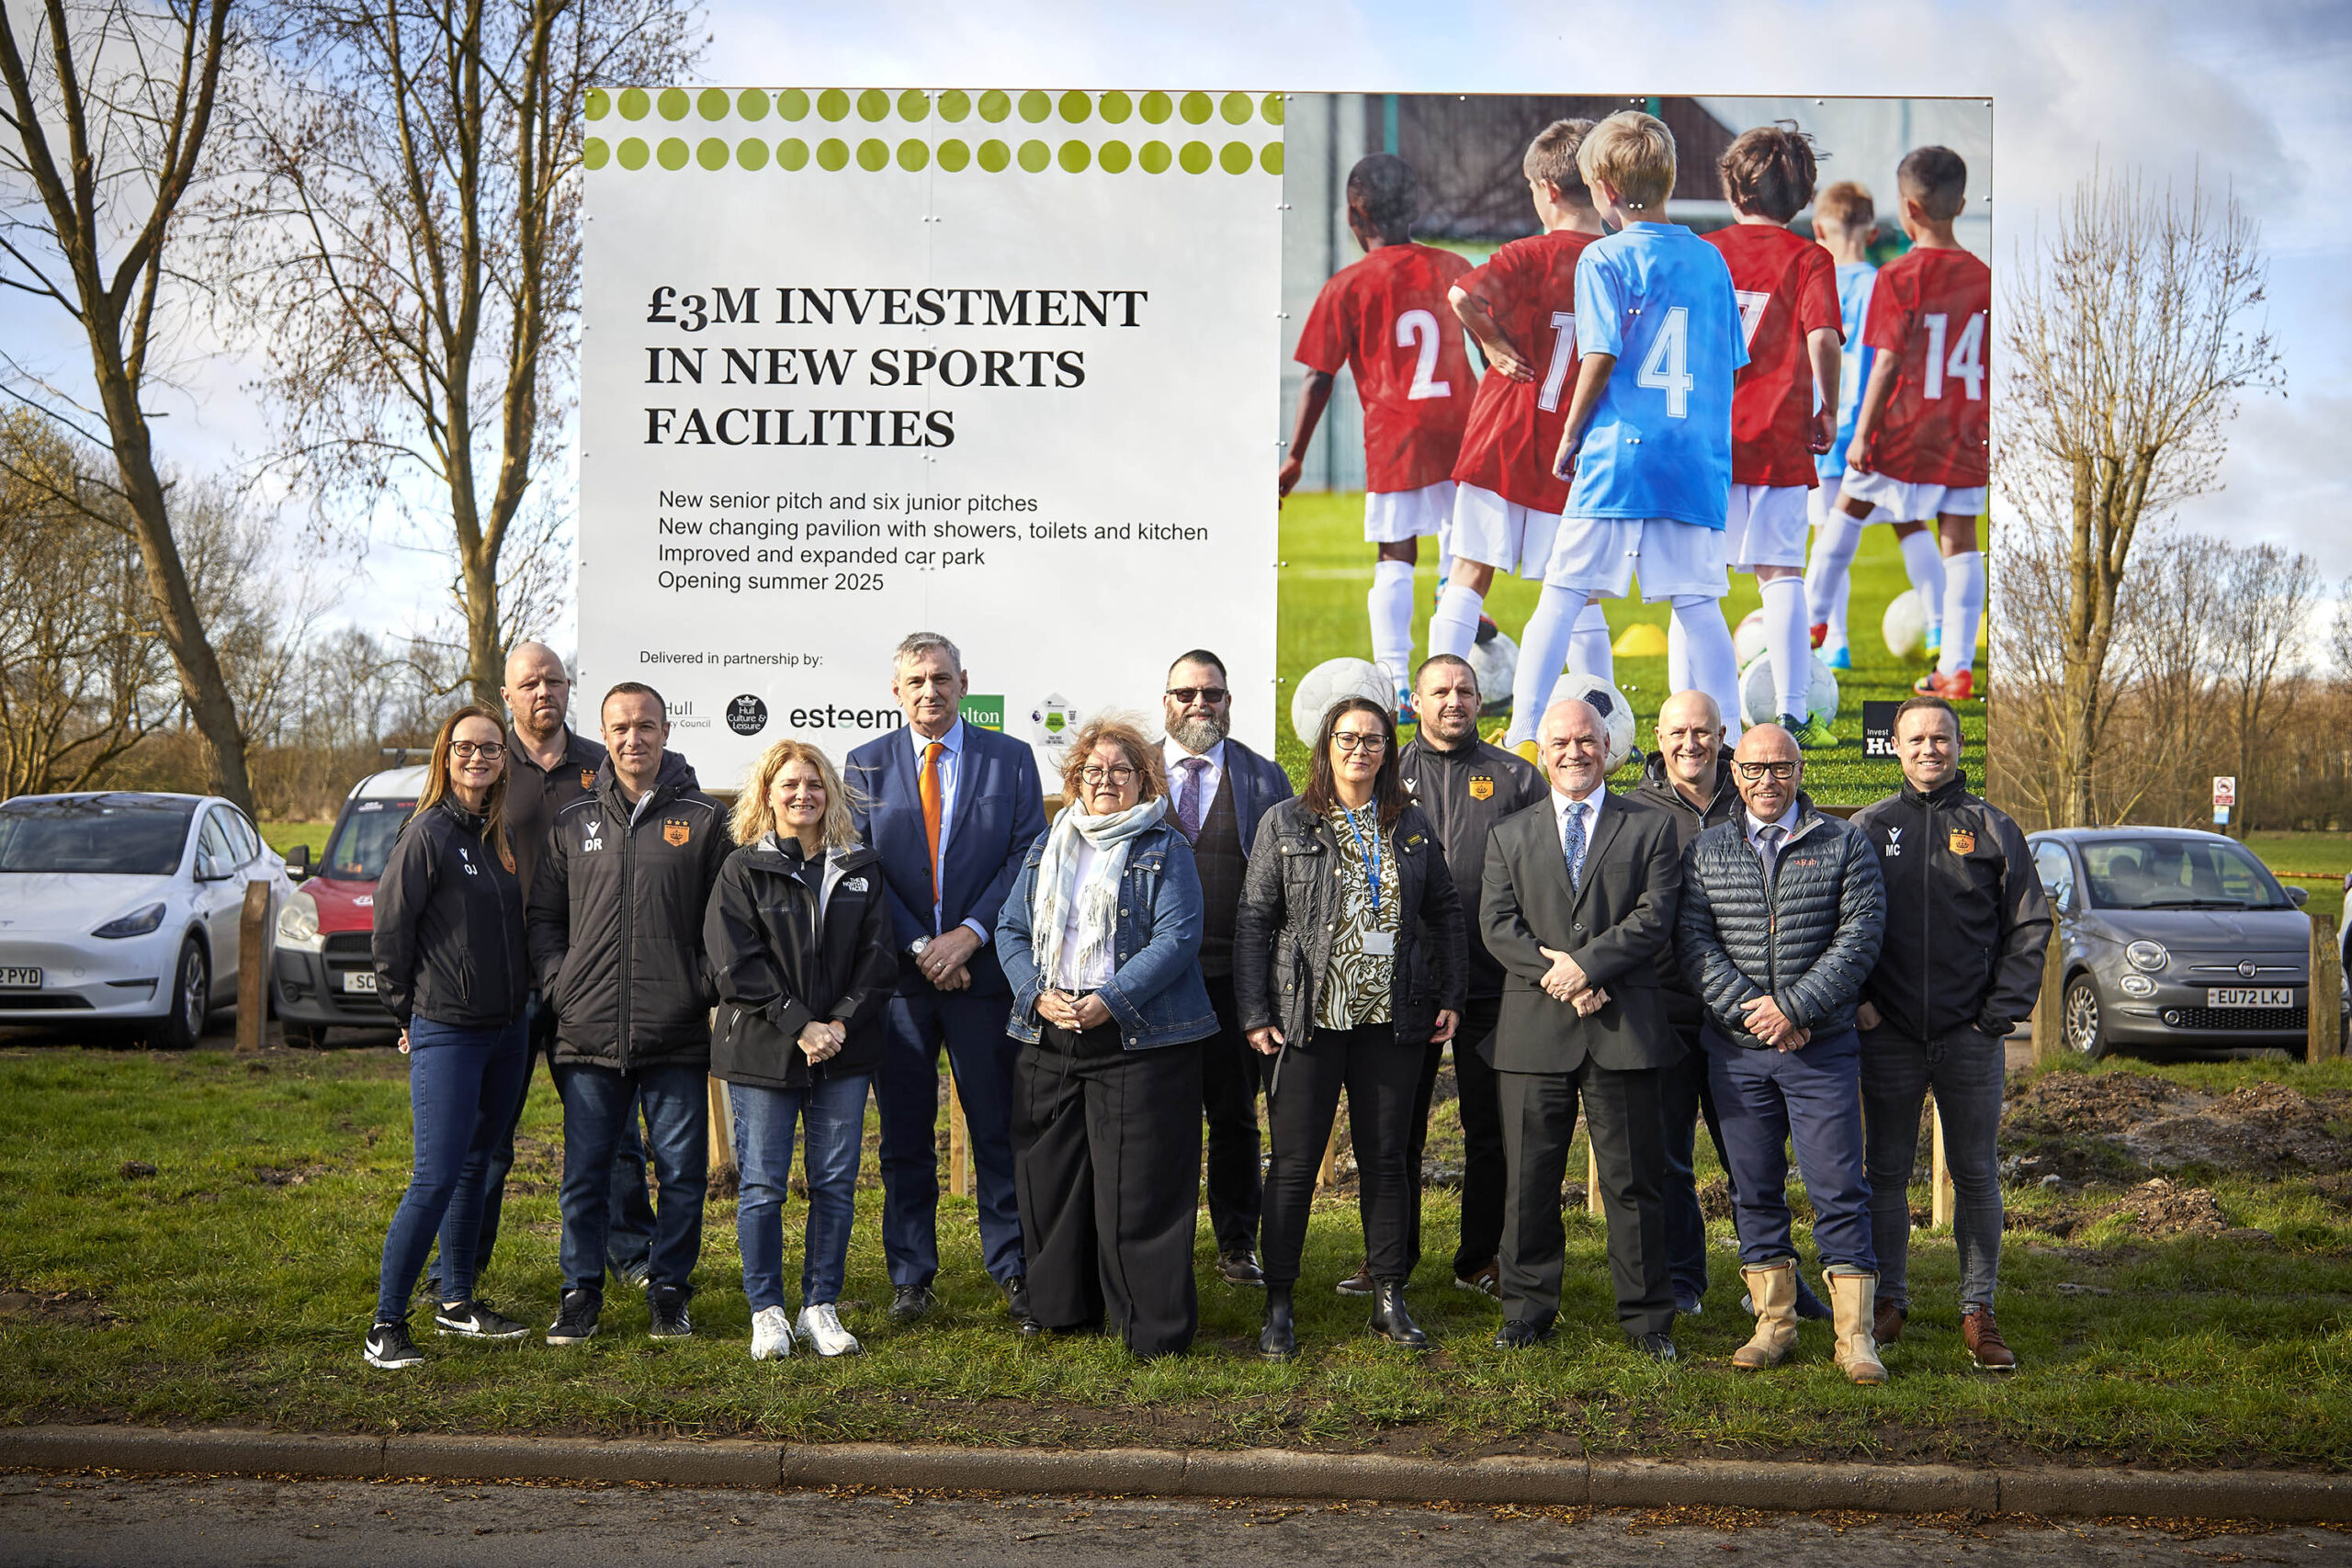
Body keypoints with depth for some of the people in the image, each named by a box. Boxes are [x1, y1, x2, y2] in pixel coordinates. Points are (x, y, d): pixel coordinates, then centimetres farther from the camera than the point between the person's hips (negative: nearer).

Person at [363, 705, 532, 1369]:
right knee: (437, 1176, -10)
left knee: (476, 1166, 14)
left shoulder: (502, 835, 9)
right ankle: (387, 1325, -3)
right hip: (446, 1032, -7)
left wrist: (525, 1003, 14)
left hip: (506, 1029, 7)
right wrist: (408, 1013, -3)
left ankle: (458, 1302, 26)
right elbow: (390, 930, -8)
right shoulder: (428, 833, -11)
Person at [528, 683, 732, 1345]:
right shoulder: (572, 824, 11)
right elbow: (543, 916, 15)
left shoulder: (703, 820, 6)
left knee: (682, 1173, 4)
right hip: (589, 1037, 1)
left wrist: (705, 985, -4)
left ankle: (668, 1289, 19)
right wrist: (558, 983, 2)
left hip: (678, 1037, -1)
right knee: (584, 1176, 4)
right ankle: (581, 1292, 18)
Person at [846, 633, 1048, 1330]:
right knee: (904, 1136, 6)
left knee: (998, 1130, 3)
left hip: (984, 967, -1)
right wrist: (919, 947, -9)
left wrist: (970, 933, -12)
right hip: (898, 972, 1)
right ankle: (910, 1277, 16)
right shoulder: (866, 765, 7)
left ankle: (1013, 1271, 12)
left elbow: (1028, 855, 0)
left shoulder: (1010, 759, 6)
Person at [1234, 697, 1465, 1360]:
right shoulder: (1287, 823, 1)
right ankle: (1278, 1308, 9)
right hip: (1309, 1019, -2)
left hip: (1393, 1020, 3)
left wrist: (1449, 996, 6)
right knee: (1294, 1162, 0)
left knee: (1386, 1157, 8)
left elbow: (1445, 911, 15)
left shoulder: (1412, 826, 10)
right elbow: (1254, 921, -1)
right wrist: (1255, 1014, -7)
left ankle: (1389, 1300, 18)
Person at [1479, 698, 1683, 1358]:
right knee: (1529, 1179, 5)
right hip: (1534, 1027, 2)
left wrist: (1585, 964, -14)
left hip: (1624, 1028, -1)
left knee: (1634, 1178, 3)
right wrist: (1557, 977, -11)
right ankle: (1527, 1310, 17)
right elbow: (1496, 924, 3)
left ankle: (1646, 1318, 13)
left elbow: (1655, 917, -2)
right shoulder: (1510, 836, 15)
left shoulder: (1650, 827, 9)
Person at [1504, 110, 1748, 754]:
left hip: (1619, 453, -4)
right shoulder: (1711, 260, 11)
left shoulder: (1603, 259, -4)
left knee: (1562, 596, 2)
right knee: (1697, 603, 6)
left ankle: (1522, 734, 2)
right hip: (1699, 458, 4)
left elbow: (1600, 358, -11)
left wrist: (1569, 436, 1)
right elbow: (1731, 366, 13)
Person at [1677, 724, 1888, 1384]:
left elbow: (1860, 935, -6)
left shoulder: (1845, 845, 4)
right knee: (1755, 1189, 8)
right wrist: (1749, 1008, -12)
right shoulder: (1704, 852, 9)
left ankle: (1855, 1336, 2)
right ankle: (1774, 1323, 18)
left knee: (1840, 1190, -4)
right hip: (1736, 1050, 2)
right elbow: (1694, 940, 0)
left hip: (1823, 1049, -2)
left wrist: (1795, 1006, -14)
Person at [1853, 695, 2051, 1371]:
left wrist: (2001, 1013, -4)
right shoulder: (1868, 827, 6)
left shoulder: (1992, 828, 5)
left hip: (1972, 1037, 0)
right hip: (1888, 1036, 1)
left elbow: (2030, 927, 4)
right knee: (1887, 1173, 7)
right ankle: (1889, 1300, 19)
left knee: (1977, 1175, 3)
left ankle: (1979, 1310, 12)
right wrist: (1857, 999, -2)